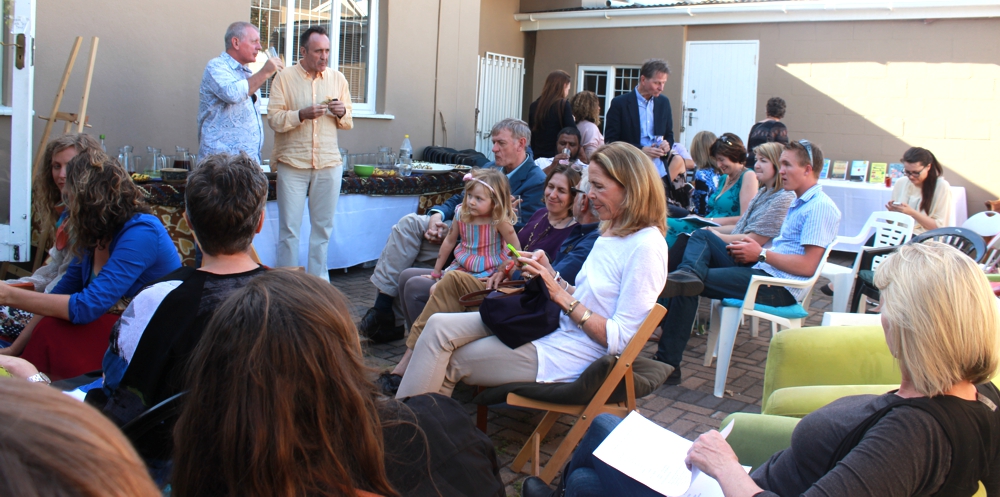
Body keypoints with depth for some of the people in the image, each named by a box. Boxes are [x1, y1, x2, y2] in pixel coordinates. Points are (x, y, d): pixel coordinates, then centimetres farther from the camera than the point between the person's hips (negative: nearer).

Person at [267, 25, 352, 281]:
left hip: (329, 163, 3)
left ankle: (318, 279, 19)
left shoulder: (338, 78, 10)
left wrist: (342, 113, -8)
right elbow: (274, 119, -7)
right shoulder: (285, 78, 0)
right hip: (293, 163, -3)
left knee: (323, 226, 8)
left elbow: (348, 123, 14)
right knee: (289, 227, 1)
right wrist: (302, 114, -21)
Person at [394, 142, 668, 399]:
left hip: (568, 355, -9)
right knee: (439, 326, -4)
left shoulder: (646, 247, -16)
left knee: (451, 362, -7)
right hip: (553, 326, 9)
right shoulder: (610, 234, 13)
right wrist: (551, 276, 1)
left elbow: (619, 339, -20)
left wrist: (561, 295, -18)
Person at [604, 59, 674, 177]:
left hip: (659, 172, 4)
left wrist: (667, 143, -4)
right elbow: (610, 141, -6)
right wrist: (641, 150, -16)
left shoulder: (664, 103, 11)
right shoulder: (620, 103, -4)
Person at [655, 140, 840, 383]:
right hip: (763, 272, 10)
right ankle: (689, 273, -32)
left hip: (778, 288, -10)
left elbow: (807, 266, -20)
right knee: (702, 238, 3)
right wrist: (753, 247, 1)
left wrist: (761, 254, -14)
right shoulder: (798, 203, 20)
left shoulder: (820, 207, -12)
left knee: (689, 286, -15)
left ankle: (667, 363, -14)